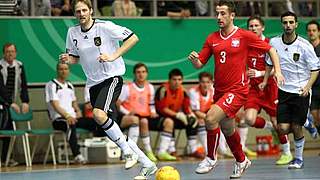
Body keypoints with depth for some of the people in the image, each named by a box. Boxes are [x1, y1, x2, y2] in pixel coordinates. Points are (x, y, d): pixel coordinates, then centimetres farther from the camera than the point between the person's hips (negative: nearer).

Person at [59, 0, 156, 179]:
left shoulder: (105, 27, -11)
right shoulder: (73, 32, 6)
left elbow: (133, 38, -11)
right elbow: (75, 57, 18)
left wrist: (113, 56, -20)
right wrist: (67, 59, -6)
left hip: (112, 78, -7)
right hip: (93, 83, 7)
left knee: (99, 114, -31)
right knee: (112, 132, 4)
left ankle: (128, 151, -15)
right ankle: (147, 165, 14)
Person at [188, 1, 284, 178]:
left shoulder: (245, 36, -6)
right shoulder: (212, 39, 6)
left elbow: (270, 49, 2)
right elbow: (200, 63, 7)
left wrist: (277, 70, -8)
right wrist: (194, 59, -15)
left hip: (237, 89, -6)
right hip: (220, 90, 6)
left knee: (211, 117, -23)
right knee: (227, 130, 17)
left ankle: (211, 158, -6)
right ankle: (241, 161, 40)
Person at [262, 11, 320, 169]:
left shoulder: (304, 45, -11)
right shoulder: (274, 42, -1)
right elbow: (270, 63, 18)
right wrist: (265, 81, 14)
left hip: (301, 92, -3)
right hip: (283, 91, 3)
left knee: (296, 128, -4)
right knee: (283, 129, -5)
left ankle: (298, 159, 16)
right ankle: (306, 123, 28)